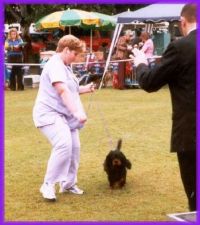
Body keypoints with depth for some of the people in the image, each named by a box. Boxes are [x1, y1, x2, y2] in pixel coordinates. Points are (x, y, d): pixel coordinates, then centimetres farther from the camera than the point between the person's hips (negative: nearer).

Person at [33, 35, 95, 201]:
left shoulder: (65, 66, 16)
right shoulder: (55, 65, -16)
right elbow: (62, 91, -29)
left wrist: (84, 89, 14)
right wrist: (77, 111, -37)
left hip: (64, 115, 10)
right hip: (49, 113, -10)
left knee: (74, 147, 7)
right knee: (64, 145, -27)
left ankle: (68, 184, 21)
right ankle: (48, 185, -19)